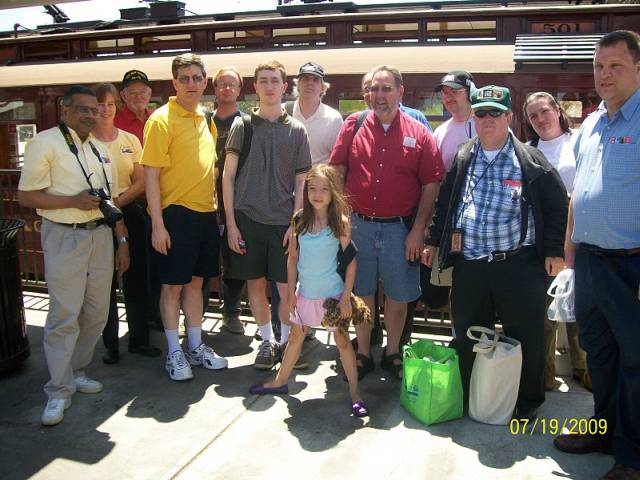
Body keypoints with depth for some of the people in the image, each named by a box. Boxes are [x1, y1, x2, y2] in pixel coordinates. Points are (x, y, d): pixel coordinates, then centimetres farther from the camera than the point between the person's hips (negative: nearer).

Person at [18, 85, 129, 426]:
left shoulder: (100, 149, 15)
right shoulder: (45, 143, -4)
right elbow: (26, 196, -8)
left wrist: (122, 240, 13)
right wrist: (73, 201, -18)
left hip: (101, 234, 6)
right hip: (64, 236, -6)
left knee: (97, 311, 9)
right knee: (65, 314, -6)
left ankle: (75, 371, 27)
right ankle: (59, 391, 5)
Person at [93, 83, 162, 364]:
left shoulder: (130, 140, 8)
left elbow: (140, 182, 5)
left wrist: (118, 201, -9)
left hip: (128, 212, 3)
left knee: (136, 279, 6)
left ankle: (139, 340, 19)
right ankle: (110, 344, 16)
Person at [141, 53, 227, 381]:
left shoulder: (204, 119, 12)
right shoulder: (162, 119, -9)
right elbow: (151, 174, -12)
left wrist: (218, 212, 13)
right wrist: (157, 224, -17)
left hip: (205, 213, 7)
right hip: (175, 214, -6)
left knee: (195, 281, 15)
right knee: (173, 284, 4)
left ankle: (196, 346, 28)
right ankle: (174, 353, 18)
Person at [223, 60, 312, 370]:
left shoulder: (296, 130, 5)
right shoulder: (242, 126, 4)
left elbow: (301, 182, 5)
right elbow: (228, 176, 3)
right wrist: (231, 223, -3)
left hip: (283, 221, 0)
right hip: (247, 219, 0)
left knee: (286, 286, 2)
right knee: (256, 283, 8)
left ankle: (286, 340, 22)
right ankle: (267, 341, 25)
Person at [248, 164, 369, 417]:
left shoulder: (340, 222, -12)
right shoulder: (299, 220, -2)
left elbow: (350, 261, -9)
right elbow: (293, 258, 4)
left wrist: (346, 297, -11)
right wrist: (291, 291, 3)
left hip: (333, 293, -4)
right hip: (305, 292, 4)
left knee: (342, 340, 5)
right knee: (296, 336, 18)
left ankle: (355, 393, 15)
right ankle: (281, 381, 34)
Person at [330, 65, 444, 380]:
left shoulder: (418, 134, -1)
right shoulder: (353, 126, 1)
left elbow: (431, 186, -2)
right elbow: (336, 173, 3)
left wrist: (418, 230, -7)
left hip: (401, 228, 0)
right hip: (359, 225, 1)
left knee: (398, 295, 11)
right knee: (361, 293, 12)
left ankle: (392, 354, 31)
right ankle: (363, 354, 29)